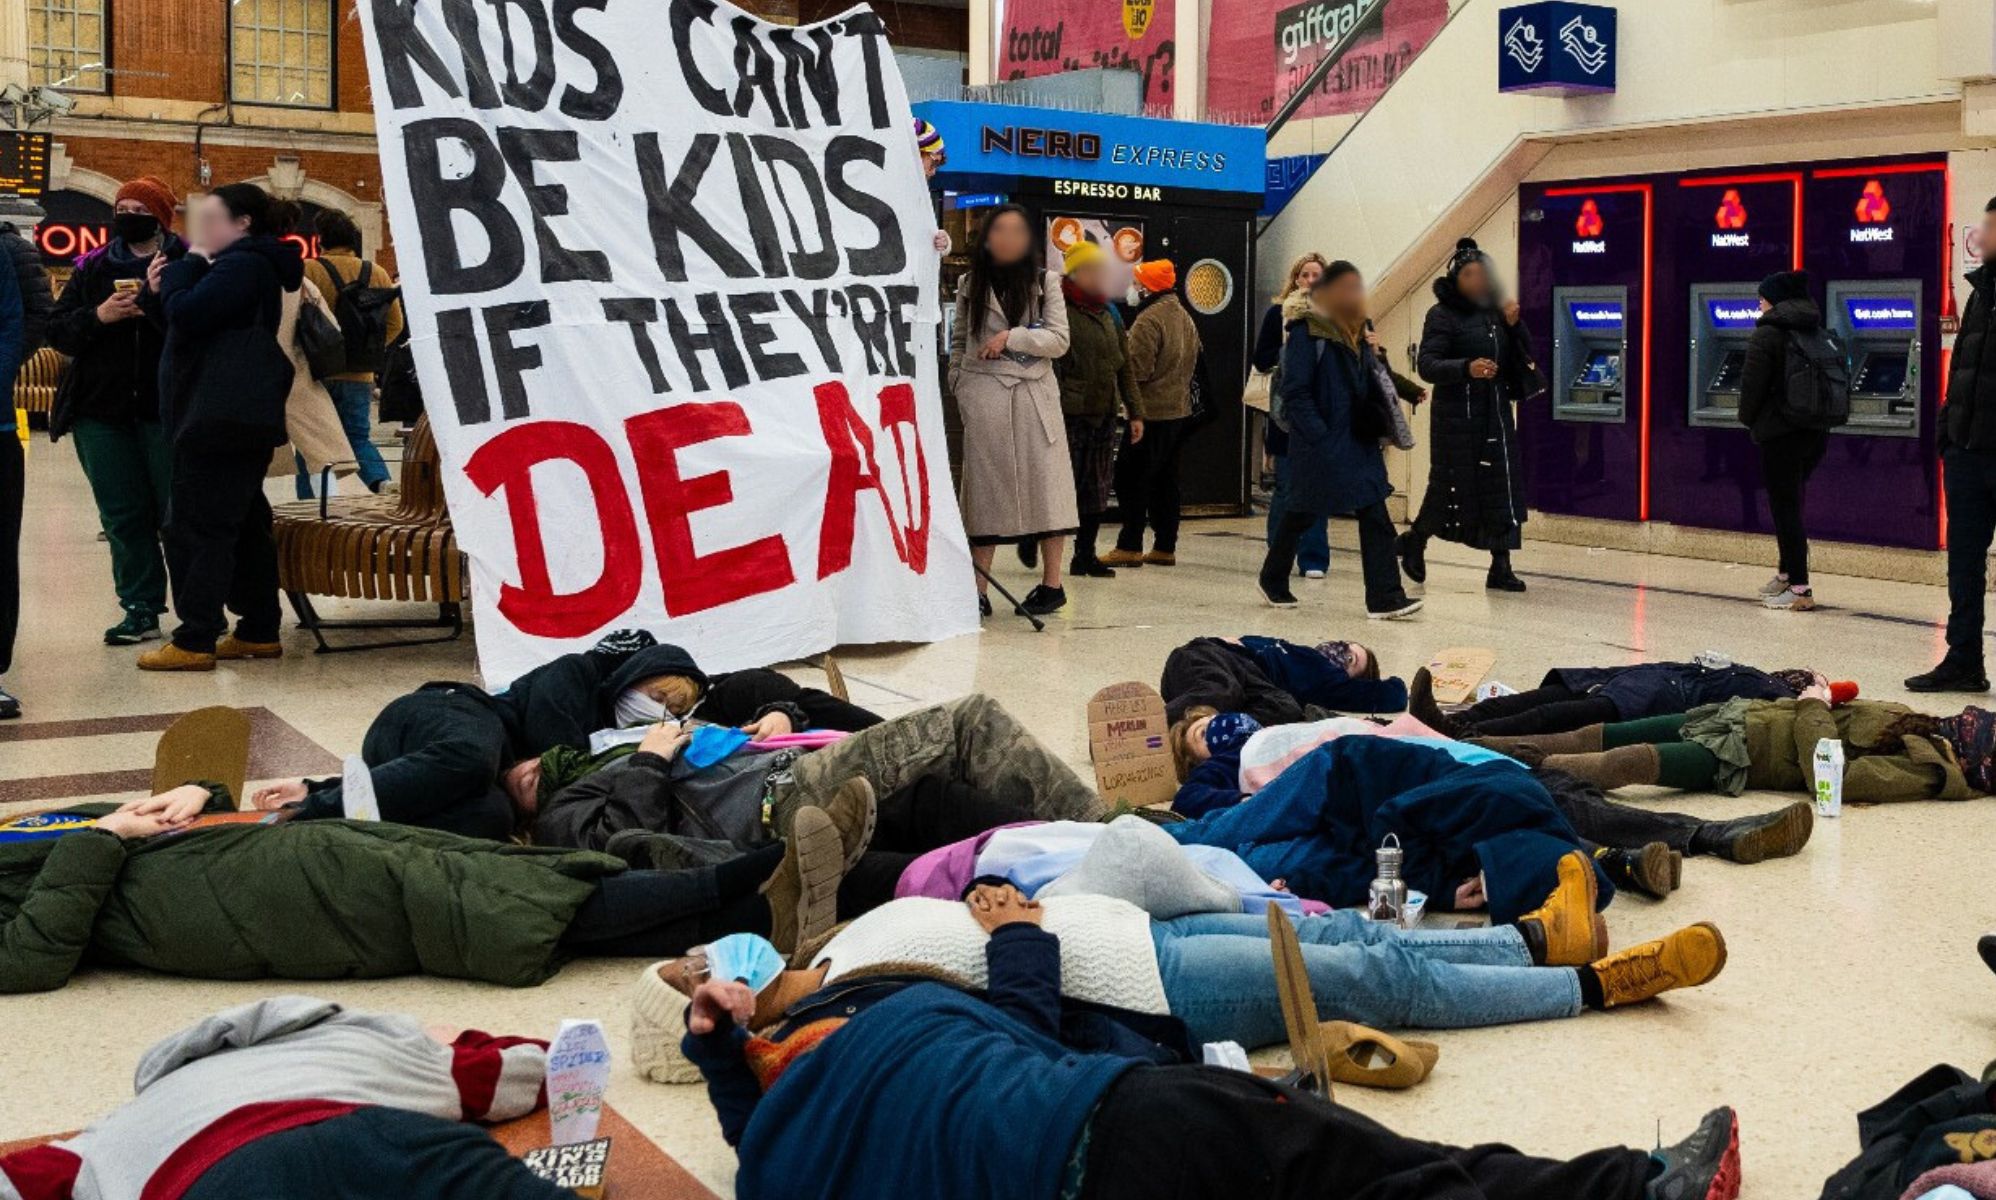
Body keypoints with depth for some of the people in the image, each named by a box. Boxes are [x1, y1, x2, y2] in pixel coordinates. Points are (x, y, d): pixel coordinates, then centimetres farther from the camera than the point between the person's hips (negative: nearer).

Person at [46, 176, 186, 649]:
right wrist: (98, 316, -9)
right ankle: (141, 609, 13)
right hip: (102, 411, 4)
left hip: (167, 410, -4)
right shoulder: (92, 268, 11)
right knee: (123, 516, 6)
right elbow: (57, 330, 8)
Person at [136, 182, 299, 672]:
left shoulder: (243, 265, -13)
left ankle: (194, 641, -7)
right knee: (244, 525, 12)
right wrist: (161, 292, 5)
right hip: (237, 418, 11)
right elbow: (196, 319, 21)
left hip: (221, 419, -11)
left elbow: (186, 314, -20)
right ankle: (259, 631, 16)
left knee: (195, 527, -8)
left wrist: (189, 260, -6)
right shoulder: (250, 264, 20)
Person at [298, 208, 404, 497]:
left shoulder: (307, 271, -10)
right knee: (359, 437, 13)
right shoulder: (377, 273, 4)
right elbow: (395, 324, 8)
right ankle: (381, 482, -12)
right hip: (360, 376, 4)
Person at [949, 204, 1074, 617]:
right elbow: (958, 343, 16)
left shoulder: (1046, 282, 6)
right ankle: (978, 590, 3)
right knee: (985, 488, 1)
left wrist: (1012, 337, -12)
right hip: (984, 396, 1)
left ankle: (1051, 583, 7)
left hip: (1035, 396, -1)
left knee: (1044, 484, -2)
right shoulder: (972, 285, 10)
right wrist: (958, 389, 5)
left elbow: (1059, 340, -2)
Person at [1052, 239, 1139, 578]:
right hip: (1071, 414, -7)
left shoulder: (1108, 313, 17)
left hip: (1104, 413, 7)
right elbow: (1052, 365, -12)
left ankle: (1085, 555, 16)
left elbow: (1124, 367, 19)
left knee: (1097, 488, 8)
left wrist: (1134, 412, 15)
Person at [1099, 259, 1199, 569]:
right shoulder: (1185, 317, 13)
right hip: (1180, 410, 9)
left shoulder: (1148, 320, -17)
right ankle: (1165, 547, 16)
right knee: (1166, 480, 13)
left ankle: (1129, 546, -4)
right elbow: (1193, 364, 20)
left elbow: (1136, 370, -21)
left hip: (1151, 413, -9)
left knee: (1131, 478, -3)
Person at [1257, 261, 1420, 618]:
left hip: (1359, 442, 7)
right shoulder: (1307, 334, -11)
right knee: (1302, 514, 9)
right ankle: (1273, 580, 31)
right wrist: (1320, 437, -20)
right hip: (1320, 447, -7)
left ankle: (1384, 598, -6)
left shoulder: (1358, 334, 13)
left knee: (1375, 516, -4)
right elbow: (1295, 392, -16)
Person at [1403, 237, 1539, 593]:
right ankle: (1415, 541, 27)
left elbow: (1525, 356, 13)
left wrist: (1514, 325, -5)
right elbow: (1427, 365, -15)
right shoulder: (1442, 315, -5)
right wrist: (1466, 368, -31)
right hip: (1457, 415, -5)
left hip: (1497, 413, 5)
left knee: (1503, 487, -1)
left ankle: (1501, 567, 4)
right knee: (1451, 485, 0)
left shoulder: (1495, 311, 11)